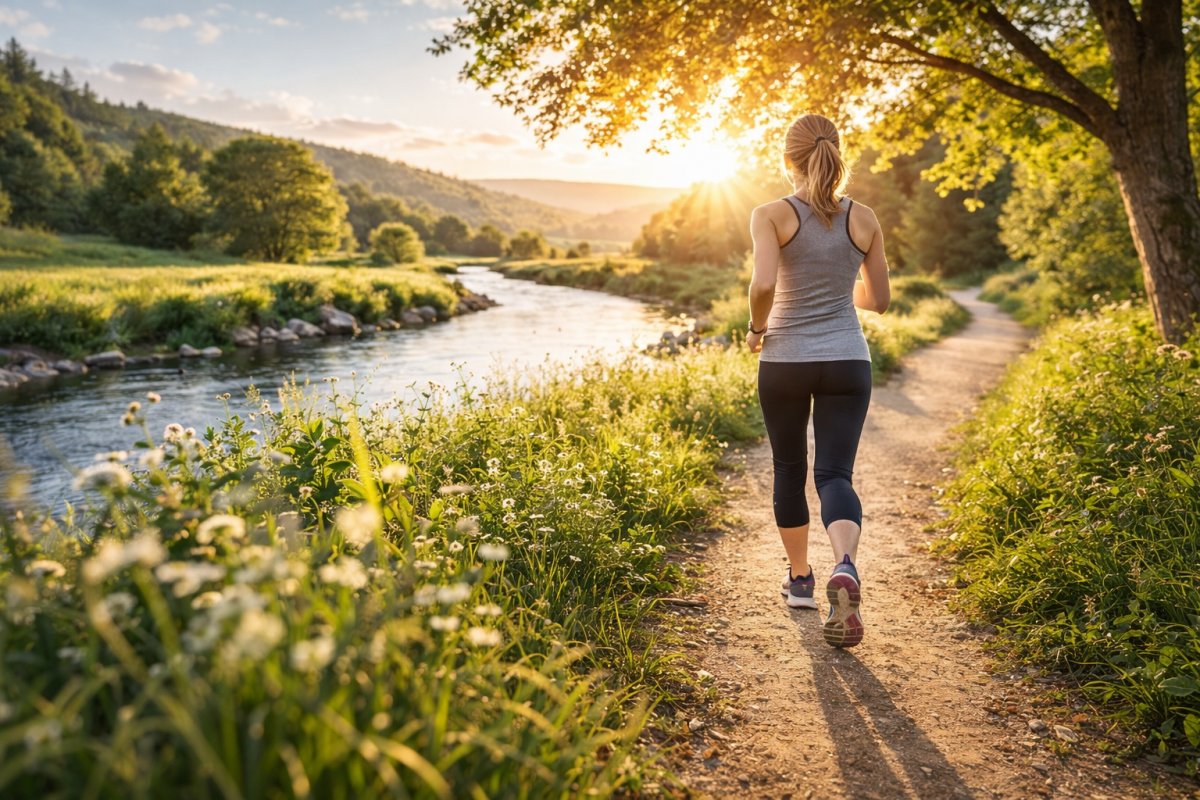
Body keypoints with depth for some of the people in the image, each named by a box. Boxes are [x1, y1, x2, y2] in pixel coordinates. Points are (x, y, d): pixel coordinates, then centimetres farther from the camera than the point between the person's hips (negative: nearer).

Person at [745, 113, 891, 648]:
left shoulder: (771, 215, -8)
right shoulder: (863, 219, 2)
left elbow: (764, 284, -23)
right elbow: (879, 300, 7)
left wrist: (756, 328, -4)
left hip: (784, 361, -1)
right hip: (847, 362, 1)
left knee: (790, 470, 16)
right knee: (835, 474, 0)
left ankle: (800, 579, 28)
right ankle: (845, 567, -28)